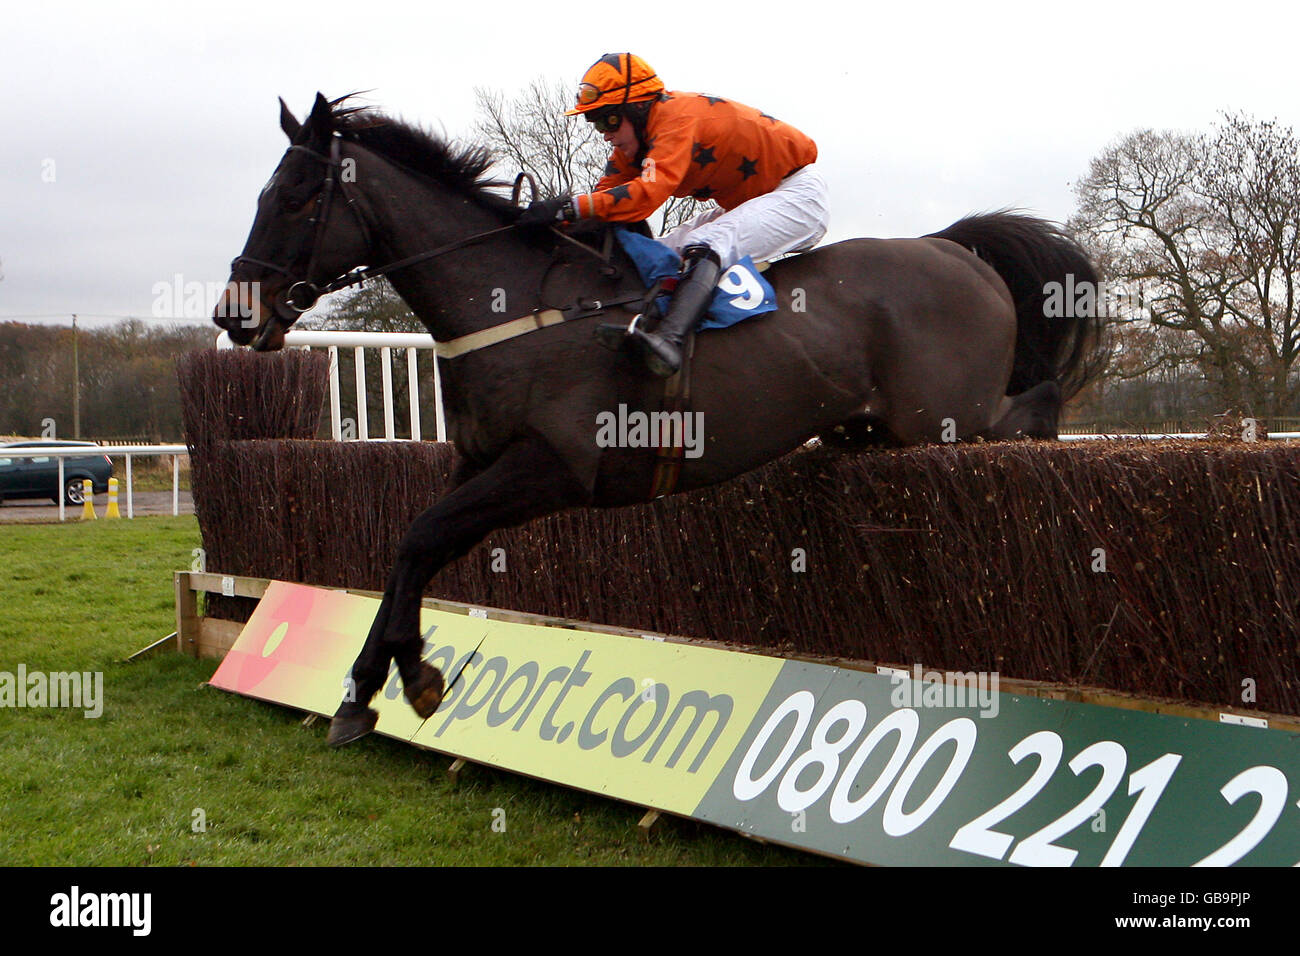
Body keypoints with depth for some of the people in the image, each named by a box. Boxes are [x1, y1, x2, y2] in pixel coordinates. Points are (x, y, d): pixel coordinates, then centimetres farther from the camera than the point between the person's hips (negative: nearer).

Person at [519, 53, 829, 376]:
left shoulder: (678, 116, -25)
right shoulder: (637, 132, 2)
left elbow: (650, 192, -37)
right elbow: (609, 190, -2)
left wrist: (571, 207, -42)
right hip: (743, 205, 10)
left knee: (704, 245, -32)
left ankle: (668, 340, -52)